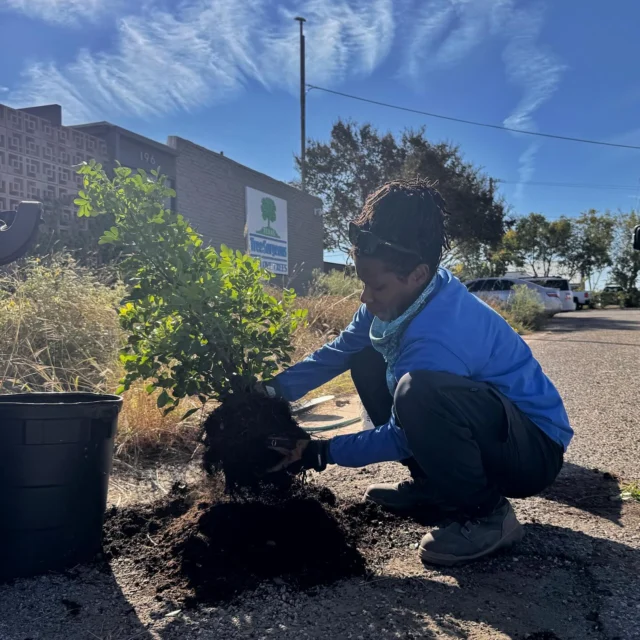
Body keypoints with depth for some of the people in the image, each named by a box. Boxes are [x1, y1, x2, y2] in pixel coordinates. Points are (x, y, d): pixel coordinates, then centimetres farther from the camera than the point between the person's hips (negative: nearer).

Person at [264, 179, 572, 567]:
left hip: (534, 449, -9)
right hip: (479, 429, 9)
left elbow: (401, 438, -21)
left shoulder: (437, 339, -32)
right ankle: (430, 484, 14)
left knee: (417, 391, -38)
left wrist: (321, 453, -12)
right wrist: (274, 392, -4)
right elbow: (338, 352, 5)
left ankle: (486, 514, -13)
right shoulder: (404, 296, -6)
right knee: (367, 358, 7)